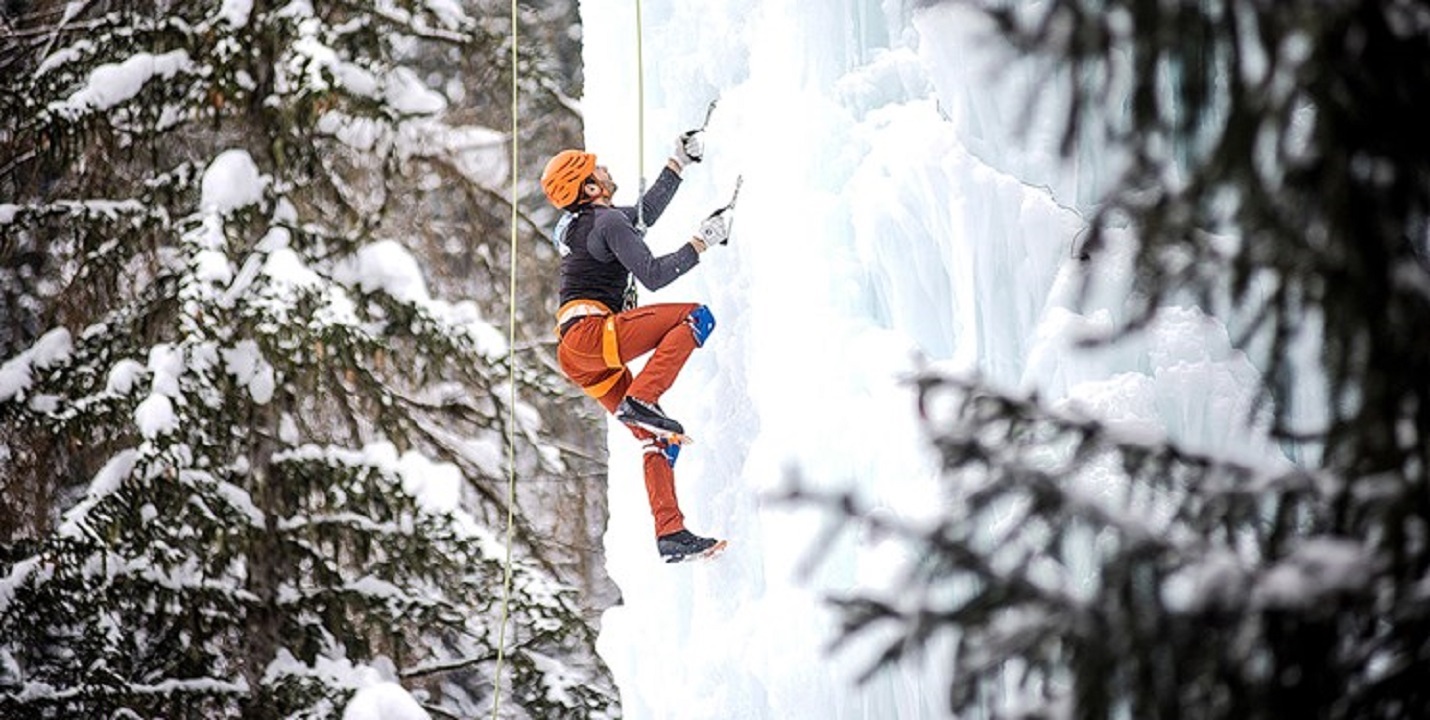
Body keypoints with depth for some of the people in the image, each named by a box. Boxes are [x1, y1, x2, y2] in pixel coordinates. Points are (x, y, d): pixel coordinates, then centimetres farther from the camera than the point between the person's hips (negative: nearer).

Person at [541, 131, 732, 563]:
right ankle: (640, 401, -25)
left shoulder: (583, 223, 24)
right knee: (696, 317, -17)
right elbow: (653, 275, -17)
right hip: (589, 331, -9)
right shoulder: (608, 222, -6)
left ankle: (670, 535, -2)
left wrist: (680, 161, 40)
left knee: (659, 439, 6)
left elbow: (646, 211, 39)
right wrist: (703, 242, -10)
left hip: (583, 358, 9)